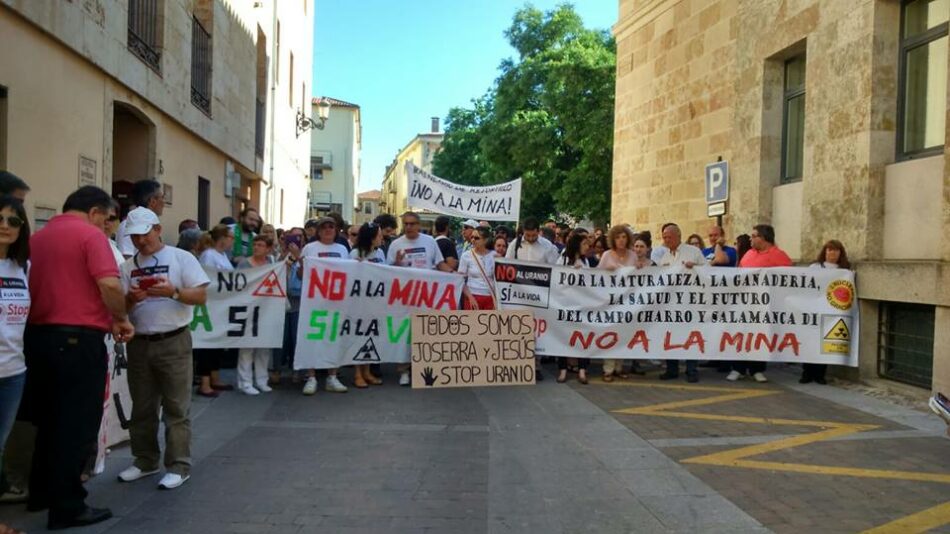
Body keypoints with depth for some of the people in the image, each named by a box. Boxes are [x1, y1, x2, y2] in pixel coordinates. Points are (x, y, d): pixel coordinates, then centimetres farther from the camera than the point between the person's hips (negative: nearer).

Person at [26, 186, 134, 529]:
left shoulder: (36, 238, 14)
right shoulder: (90, 234, -8)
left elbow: (31, 286, 19)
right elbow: (109, 284, -21)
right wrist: (121, 319, -5)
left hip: (38, 334, 8)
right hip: (78, 337, -7)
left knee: (47, 418, 20)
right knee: (76, 423, 0)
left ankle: (41, 491, 31)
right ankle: (67, 507, 6)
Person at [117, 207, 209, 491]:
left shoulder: (181, 258, -2)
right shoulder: (128, 266, 10)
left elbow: (201, 296, -7)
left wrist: (173, 291, -22)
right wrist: (130, 299, -15)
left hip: (173, 342, -4)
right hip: (139, 343, 5)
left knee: (176, 408, -1)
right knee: (142, 407, 13)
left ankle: (178, 466, 5)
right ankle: (145, 460, 27)